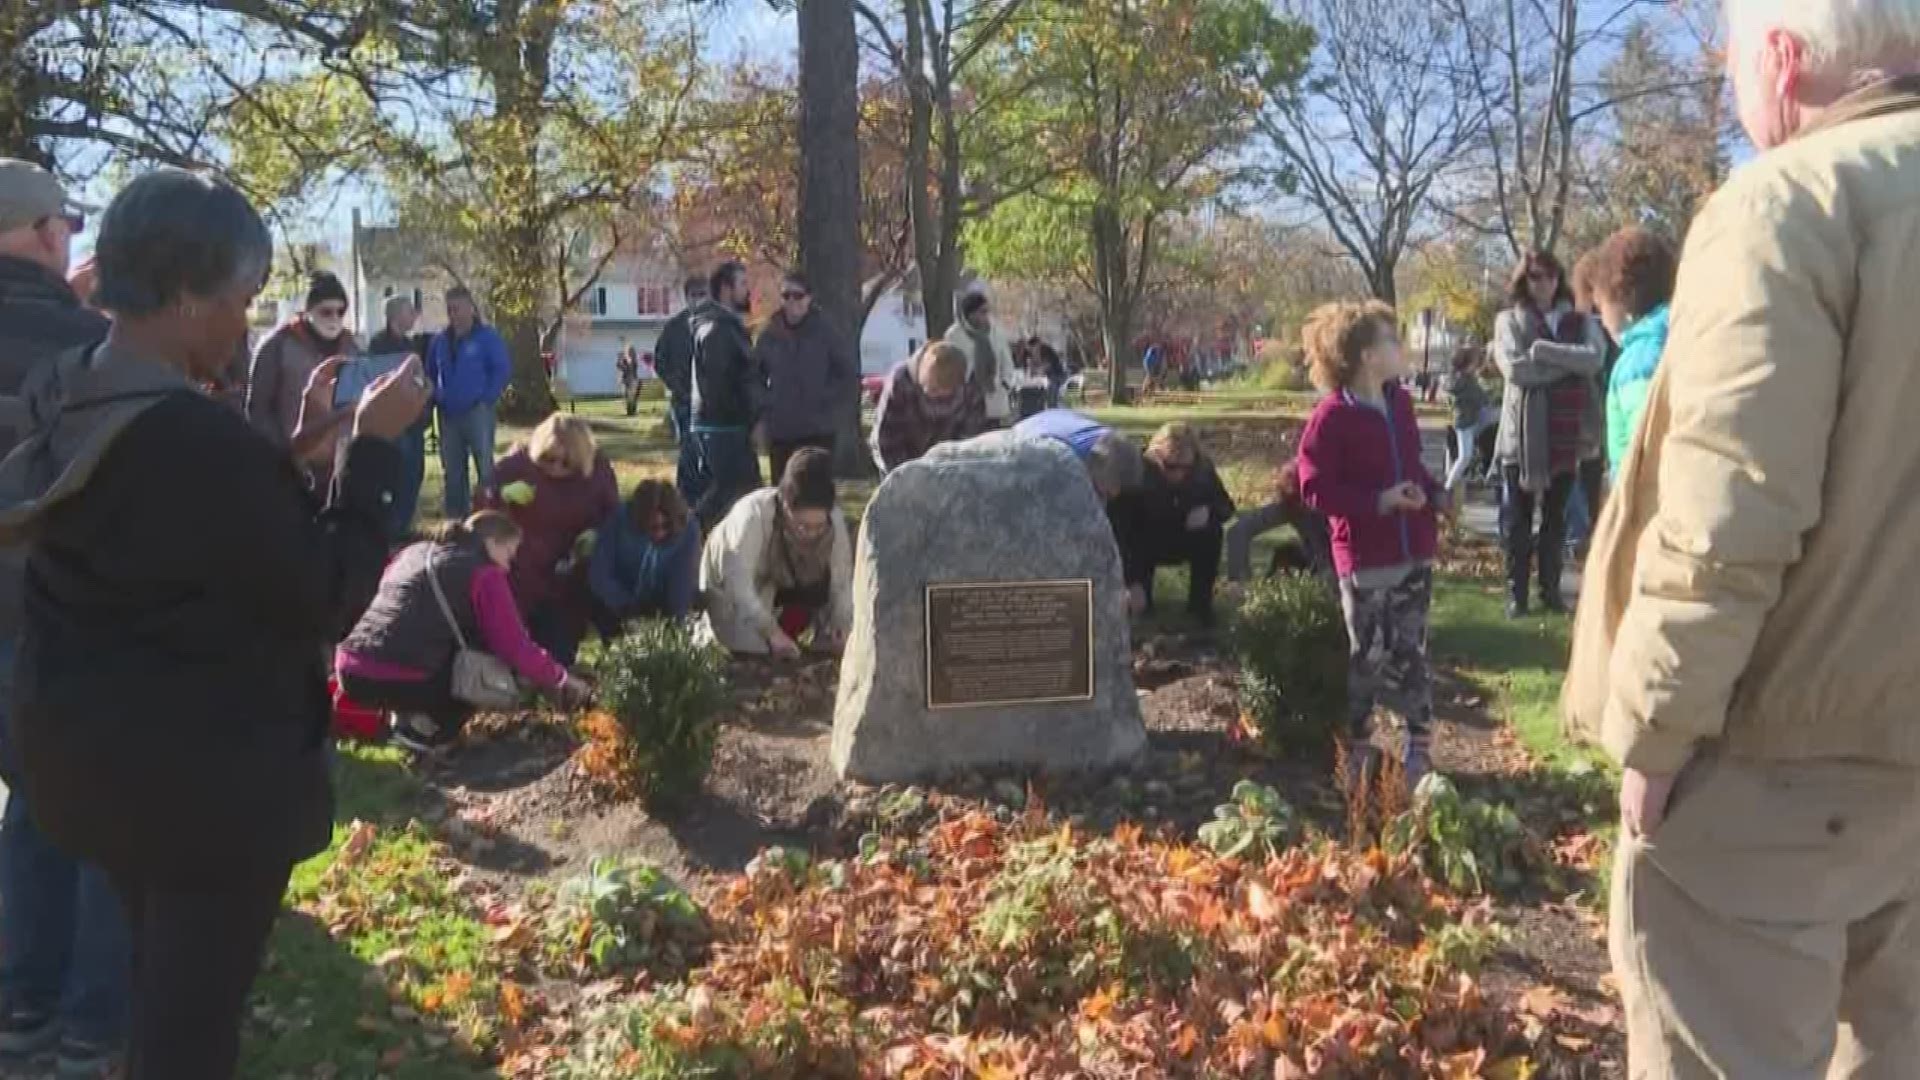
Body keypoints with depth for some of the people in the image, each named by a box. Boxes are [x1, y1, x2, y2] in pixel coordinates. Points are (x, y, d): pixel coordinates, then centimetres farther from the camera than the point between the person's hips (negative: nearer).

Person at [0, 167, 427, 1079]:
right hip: (208, 776, -9)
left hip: (78, 749, 9)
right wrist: (372, 446, -14)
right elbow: (330, 597, -20)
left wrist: (302, 442, 6)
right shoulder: (201, 438, -28)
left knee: (160, 982, 28)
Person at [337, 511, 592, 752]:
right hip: (399, 683, -8)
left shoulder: (412, 552, 22)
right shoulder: (483, 573, 0)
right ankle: (425, 729, 2)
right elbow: (516, 648, -2)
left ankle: (403, 714, 17)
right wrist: (561, 681, 12)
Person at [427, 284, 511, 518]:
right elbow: (430, 373, 24)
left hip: (477, 411, -6)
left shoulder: (487, 337, -4)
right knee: (452, 469, 10)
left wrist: (487, 400, -13)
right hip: (448, 414, 6)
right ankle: (456, 517, 18)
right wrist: (436, 399, 9)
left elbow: (503, 370, -9)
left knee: (484, 465, -8)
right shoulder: (440, 341, 14)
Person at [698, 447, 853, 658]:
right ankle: (712, 626, 10)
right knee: (752, 645, -21)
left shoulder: (835, 520, -26)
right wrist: (772, 632, -44)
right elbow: (738, 582, -40)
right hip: (730, 585, -4)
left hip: (782, 581, 4)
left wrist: (842, 627, -33)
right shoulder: (753, 514, -37)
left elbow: (842, 579, -19)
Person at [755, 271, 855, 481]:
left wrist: (829, 406, -5)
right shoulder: (770, 335, 5)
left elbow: (850, 375, 1)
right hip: (779, 433, 3)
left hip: (817, 432, -3)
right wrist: (763, 410, 4)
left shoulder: (824, 332, -2)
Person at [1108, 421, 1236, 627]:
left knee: (1212, 531, -26)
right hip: (1148, 544, -2)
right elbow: (1118, 528, -37)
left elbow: (1226, 506, -5)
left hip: (1186, 542, 2)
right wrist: (1132, 581, -45)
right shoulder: (1137, 473, -32)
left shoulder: (1204, 469, -21)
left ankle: (1200, 603, -12)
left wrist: (1209, 510, -31)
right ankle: (1142, 600, -5)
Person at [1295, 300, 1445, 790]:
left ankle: (1418, 752, 25)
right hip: (1365, 559, -6)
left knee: (1411, 654, 13)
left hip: (1414, 552, 6)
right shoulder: (1331, 416, -15)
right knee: (1366, 659, 5)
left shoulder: (1401, 403, 6)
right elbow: (1315, 488, -16)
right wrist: (1379, 501, -22)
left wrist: (1435, 494, -1)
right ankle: (1358, 753, 21)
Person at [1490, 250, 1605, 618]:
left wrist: (1543, 350, -17)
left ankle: (1551, 589, 23)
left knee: (1556, 517, 13)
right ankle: (1516, 592, 13)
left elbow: (1594, 358, -12)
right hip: (1522, 433, -3)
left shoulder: (1579, 321, 7)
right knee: (1517, 519, 4)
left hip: (1564, 434, 3)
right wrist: (1570, 361, -10)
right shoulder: (1509, 320, 0)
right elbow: (1515, 369, -16)